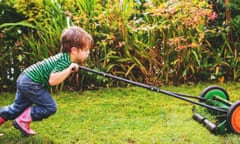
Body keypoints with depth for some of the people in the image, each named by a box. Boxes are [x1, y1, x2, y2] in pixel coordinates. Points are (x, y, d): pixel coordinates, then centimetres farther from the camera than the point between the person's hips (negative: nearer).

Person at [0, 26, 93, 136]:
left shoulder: (65, 56, 3)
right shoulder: (65, 61, -24)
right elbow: (52, 80, -32)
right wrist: (69, 69, -34)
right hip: (31, 83, -9)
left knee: (18, 107, 20)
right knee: (50, 107, -7)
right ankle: (23, 121, 4)